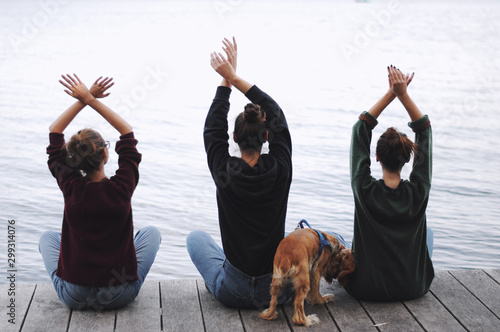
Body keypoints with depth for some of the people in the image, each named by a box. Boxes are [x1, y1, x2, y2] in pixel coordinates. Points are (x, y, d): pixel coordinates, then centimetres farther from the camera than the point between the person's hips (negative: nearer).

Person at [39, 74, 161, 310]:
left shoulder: (70, 187, -13)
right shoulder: (121, 187, -17)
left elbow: (55, 133, 1)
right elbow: (127, 132, -3)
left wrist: (84, 100, -2)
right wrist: (91, 100, -3)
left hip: (73, 296, 1)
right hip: (119, 296, -1)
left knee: (48, 238, 31)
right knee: (151, 232, 25)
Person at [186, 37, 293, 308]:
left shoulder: (224, 173, -16)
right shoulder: (280, 169, -13)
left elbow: (213, 127, 2)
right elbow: (277, 115, 0)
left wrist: (227, 81, 8)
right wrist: (234, 77, 0)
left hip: (234, 293, -1)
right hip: (279, 291, 1)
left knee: (195, 237, 28)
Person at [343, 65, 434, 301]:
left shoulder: (365, 190, -21)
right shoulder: (418, 191, -18)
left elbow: (360, 129, -10)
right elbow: (425, 131, -6)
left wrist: (390, 94, -10)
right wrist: (403, 95, -10)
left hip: (367, 289, -1)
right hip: (413, 288, 1)